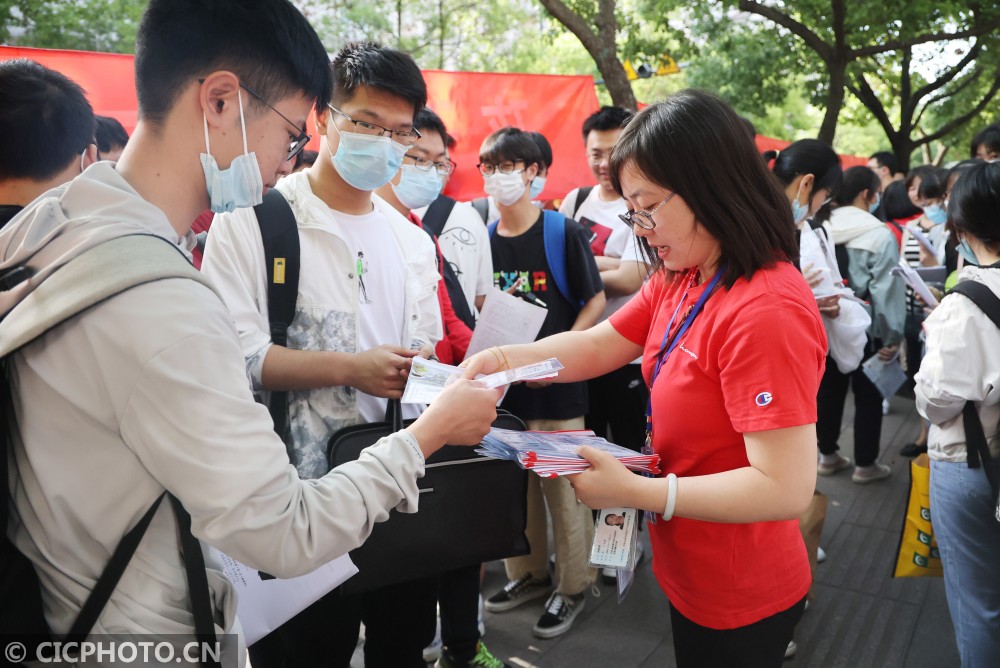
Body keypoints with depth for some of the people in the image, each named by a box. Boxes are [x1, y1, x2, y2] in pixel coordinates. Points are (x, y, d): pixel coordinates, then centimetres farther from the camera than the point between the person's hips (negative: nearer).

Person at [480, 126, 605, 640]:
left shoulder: (564, 232, -7)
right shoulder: (484, 239, 5)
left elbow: (594, 300, -5)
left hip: (556, 387, -4)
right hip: (502, 385, 5)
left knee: (563, 488, 5)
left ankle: (573, 586, 25)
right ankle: (527, 574, 35)